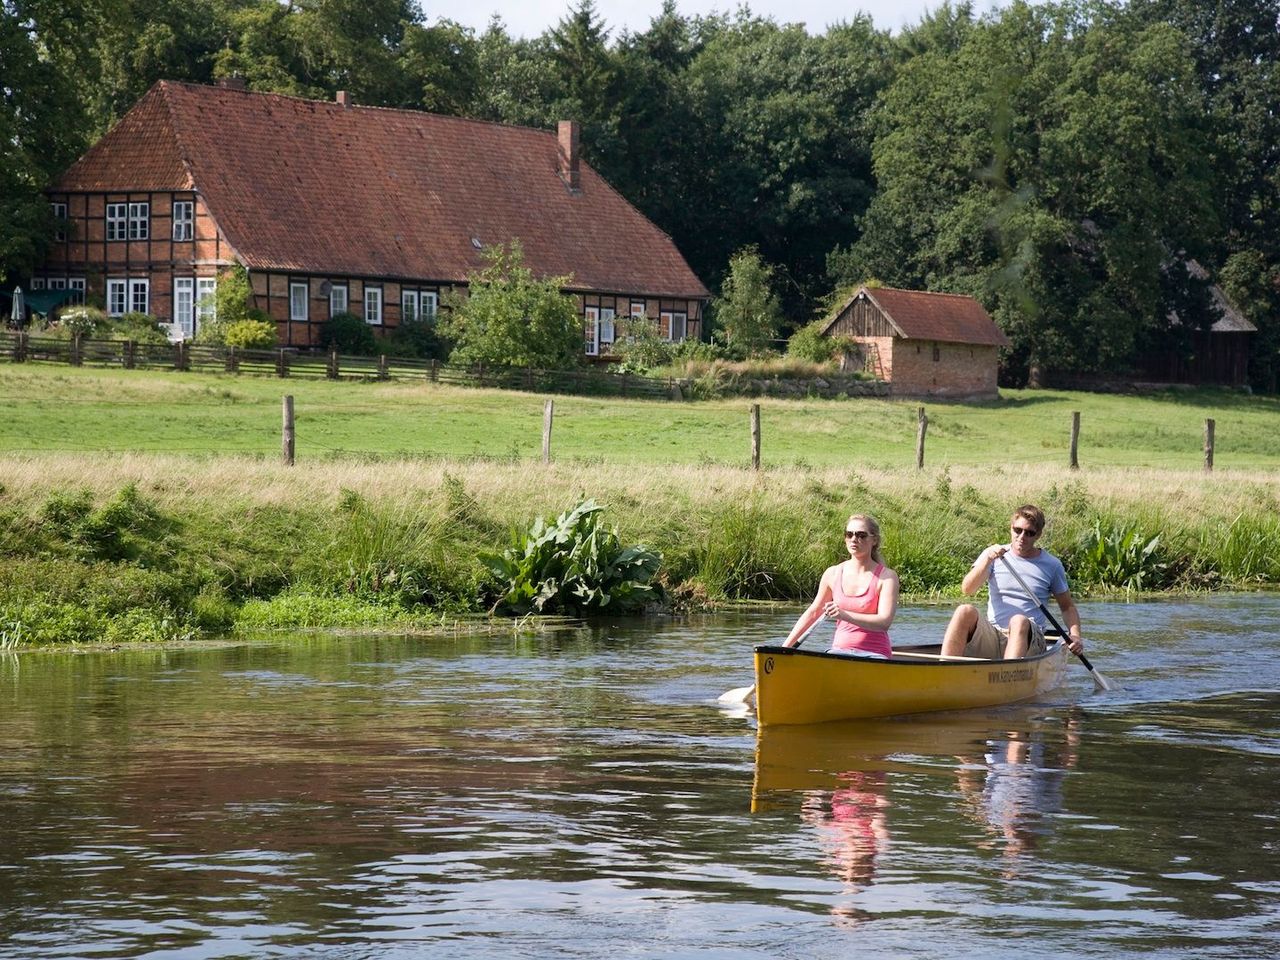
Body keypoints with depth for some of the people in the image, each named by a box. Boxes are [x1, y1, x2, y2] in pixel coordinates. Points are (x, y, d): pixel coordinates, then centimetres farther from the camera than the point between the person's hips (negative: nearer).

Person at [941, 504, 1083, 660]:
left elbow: (1067, 606, 18)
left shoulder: (1051, 565, 10)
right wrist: (988, 559, -18)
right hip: (991, 636, 1)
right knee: (965, 611, -29)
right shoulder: (993, 556, 10)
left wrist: (1075, 636, 0)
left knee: (1019, 621, -36)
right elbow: (967, 589, -4)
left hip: (1027, 639, -1)